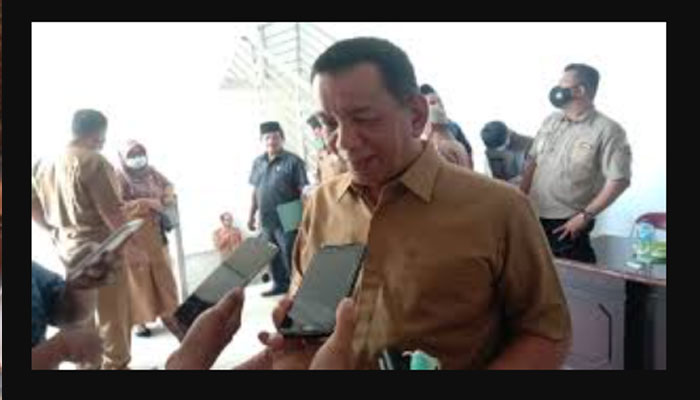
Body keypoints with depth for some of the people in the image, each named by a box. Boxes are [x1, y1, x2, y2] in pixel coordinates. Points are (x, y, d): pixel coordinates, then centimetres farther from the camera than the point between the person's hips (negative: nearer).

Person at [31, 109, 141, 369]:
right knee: (112, 316, 6)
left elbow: (33, 207, 13)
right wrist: (131, 244, -9)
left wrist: (58, 232, 19)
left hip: (68, 251, 8)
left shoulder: (43, 164, 8)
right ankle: (116, 365, 16)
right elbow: (111, 211, -18)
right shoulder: (92, 161, -17)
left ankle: (87, 364, 31)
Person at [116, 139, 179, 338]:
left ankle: (167, 312, 22)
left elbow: (167, 184, 20)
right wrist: (147, 203, -24)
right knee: (138, 276, -1)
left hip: (155, 232, 6)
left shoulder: (150, 171, 7)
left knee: (162, 271, 10)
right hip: (133, 235, -6)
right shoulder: (119, 178, -11)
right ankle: (139, 319, 9)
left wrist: (168, 195, -3)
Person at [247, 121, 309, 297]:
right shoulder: (258, 162, 10)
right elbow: (255, 191, 16)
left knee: (289, 255, -2)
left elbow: (303, 190, -11)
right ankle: (280, 284, 31)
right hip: (267, 220, 6)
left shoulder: (293, 161, -8)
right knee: (274, 256, 16)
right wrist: (252, 215, 16)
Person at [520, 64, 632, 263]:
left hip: (567, 224, -5)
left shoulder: (607, 130, -11)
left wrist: (585, 216, -16)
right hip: (534, 217, 6)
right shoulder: (551, 121, 7)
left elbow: (619, 180, -14)